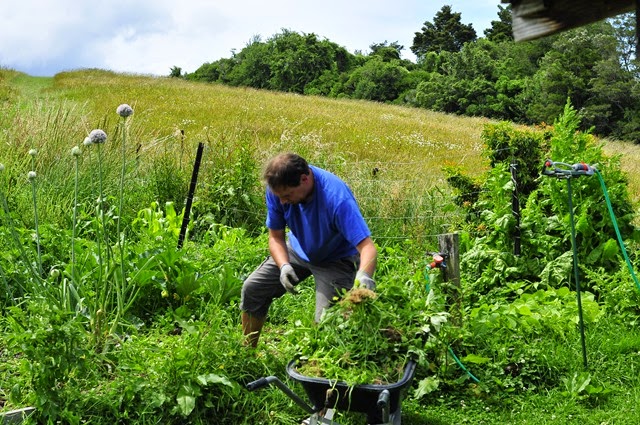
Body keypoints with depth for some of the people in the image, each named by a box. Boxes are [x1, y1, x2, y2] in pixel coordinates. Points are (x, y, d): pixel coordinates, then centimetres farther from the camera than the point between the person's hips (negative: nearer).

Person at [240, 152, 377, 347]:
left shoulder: (337, 198, -38)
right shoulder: (277, 188, -22)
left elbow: (367, 246, -43)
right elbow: (276, 236, -11)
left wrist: (364, 277, -63)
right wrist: (283, 265, -31)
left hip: (335, 260, -5)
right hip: (298, 250, 5)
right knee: (252, 289, -1)